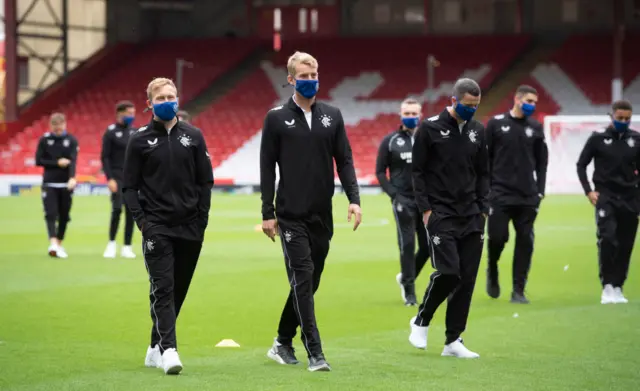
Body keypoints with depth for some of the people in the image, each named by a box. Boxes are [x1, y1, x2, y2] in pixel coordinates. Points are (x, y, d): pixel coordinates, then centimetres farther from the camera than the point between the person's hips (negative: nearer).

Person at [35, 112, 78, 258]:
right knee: (51, 214, -13)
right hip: (49, 184, -1)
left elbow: (73, 161, -12)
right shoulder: (44, 140, 1)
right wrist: (57, 163, -12)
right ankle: (53, 243, -24)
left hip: (66, 184, 1)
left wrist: (72, 178, -28)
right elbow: (38, 161, -1)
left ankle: (59, 243, 21)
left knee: (64, 216, 7)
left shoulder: (71, 140, 0)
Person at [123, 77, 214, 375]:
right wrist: (141, 220, -8)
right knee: (163, 289, -13)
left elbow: (205, 181, 9)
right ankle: (168, 349, -21)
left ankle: (156, 348, 21)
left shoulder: (193, 137, 8)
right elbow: (129, 186, 3)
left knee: (178, 291, 8)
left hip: (189, 228, 3)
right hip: (156, 227, -3)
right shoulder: (140, 140, 3)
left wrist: (202, 221, 1)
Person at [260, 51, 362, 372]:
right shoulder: (277, 118, 0)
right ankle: (315, 353, -13)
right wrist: (267, 213, -4)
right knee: (303, 280, -12)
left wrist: (354, 199, -6)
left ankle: (283, 342, 25)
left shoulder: (332, 116, 9)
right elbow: (267, 167, 0)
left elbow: (344, 161, 7)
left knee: (309, 282, 9)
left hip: (322, 216, 4)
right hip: (291, 216, -4)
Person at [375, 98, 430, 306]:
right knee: (407, 244, -7)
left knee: (427, 246, 3)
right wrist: (393, 194, -8)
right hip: (403, 200, -3)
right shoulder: (390, 141, 2)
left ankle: (406, 277, 28)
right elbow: (380, 171, 3)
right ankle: (409, 291, 1)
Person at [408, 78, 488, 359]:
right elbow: (417, 171, -2)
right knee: (448, 272, -15)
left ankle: (453, 341, 8)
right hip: (441, 214, -5)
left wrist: (482, 209, 8)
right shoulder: (431, 128, -4)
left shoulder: (477, 131, 10)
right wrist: (425, 208, -8)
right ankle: (421, 321, 10)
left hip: (470, 217, 5)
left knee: (467, 278, 1)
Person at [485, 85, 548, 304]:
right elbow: (485, 158, 3)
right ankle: (492, 272, 24)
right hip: (500, 194, -2)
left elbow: (542, 162, 12)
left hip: (527, 196, 2)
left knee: (525, 242, -1)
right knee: (497, 237, -7)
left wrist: (540, 191, 4)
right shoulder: (496, 124, 2)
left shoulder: (536, 128, 9)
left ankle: (518, 291, 5)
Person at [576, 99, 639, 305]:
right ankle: (607, 287, -17)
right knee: (607, 238, -20)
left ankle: (617, 288, 15)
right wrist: (588, 191, -4)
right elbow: (581, 165, 5)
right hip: (605, 196, -3)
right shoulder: (598, 139, -2)